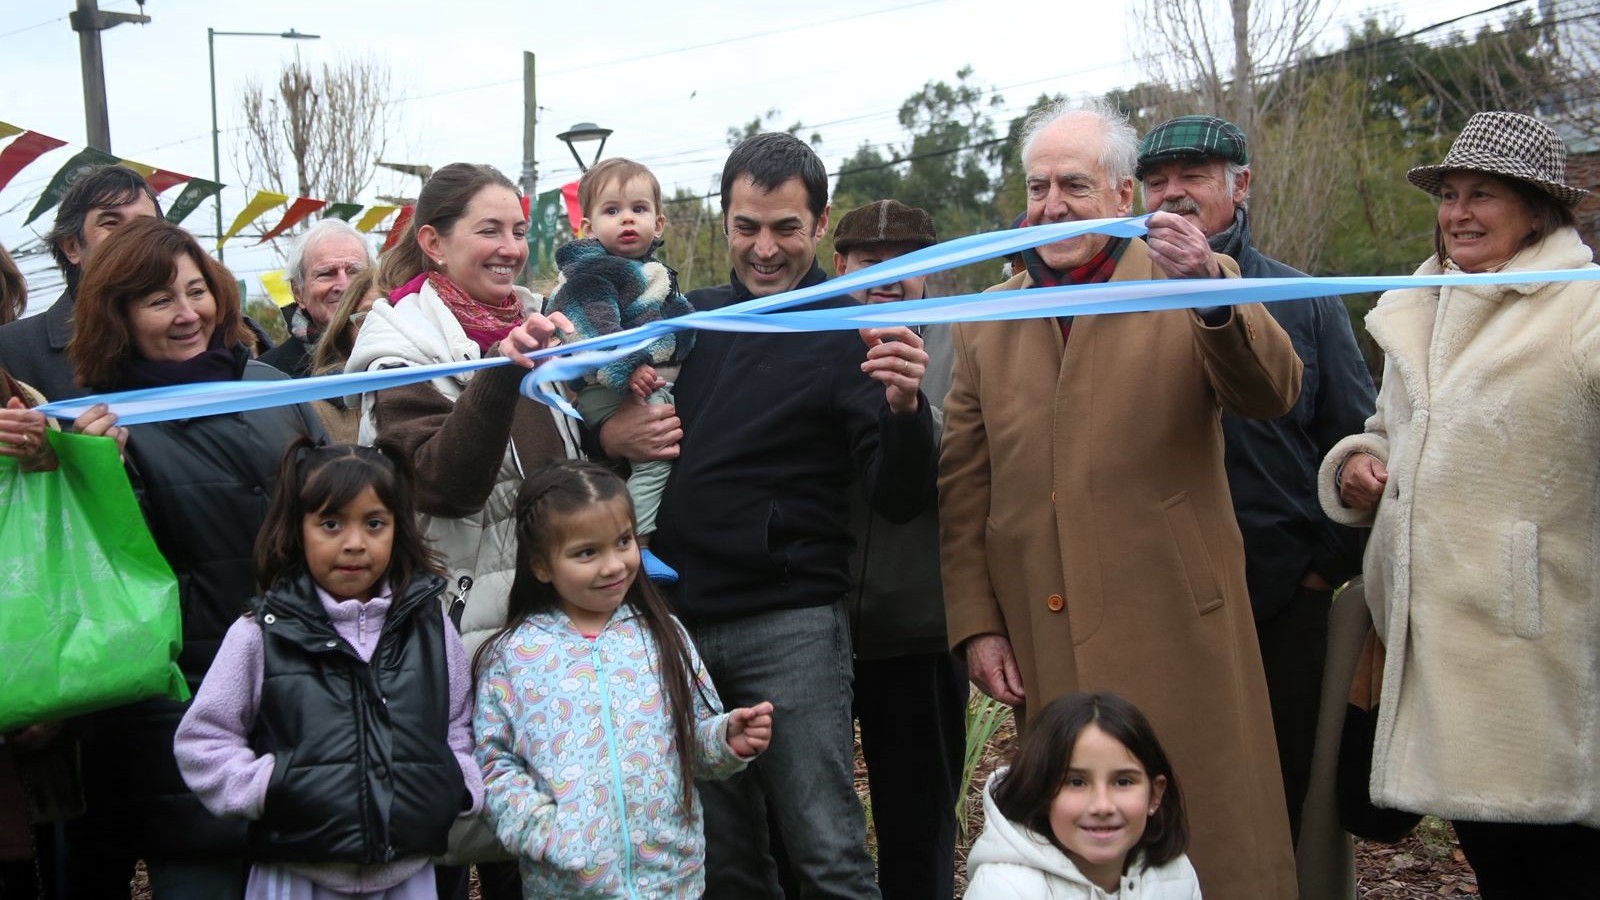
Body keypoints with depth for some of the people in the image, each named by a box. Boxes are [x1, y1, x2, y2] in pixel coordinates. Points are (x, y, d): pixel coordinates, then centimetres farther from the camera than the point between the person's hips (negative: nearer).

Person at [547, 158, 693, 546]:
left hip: (645, 378, 11)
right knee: (654, 455, -20)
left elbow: (674, 323, 30)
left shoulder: (650, 271, 18)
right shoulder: (592, 272, -13)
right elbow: (597, 329, -24)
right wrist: (625, 370, -30)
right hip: (604, 388, -11)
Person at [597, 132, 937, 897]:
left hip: (790, 626, -4)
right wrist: (609, 435, -3)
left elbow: (898, 500, -9)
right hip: (679, 617, 5)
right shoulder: (690, 318, 10)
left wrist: (904, 406, -29)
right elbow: (610, 418, 21)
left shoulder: (846, 335, -3)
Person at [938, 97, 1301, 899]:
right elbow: (962, 489, 10)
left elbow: (1272, 393, -14)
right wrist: (975, 623, 3)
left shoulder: (1194, 284, 2)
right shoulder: (985, 322, 11)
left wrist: (1212, 291, -31)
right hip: (1044, 645, 3)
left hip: (1176, 627, -3)